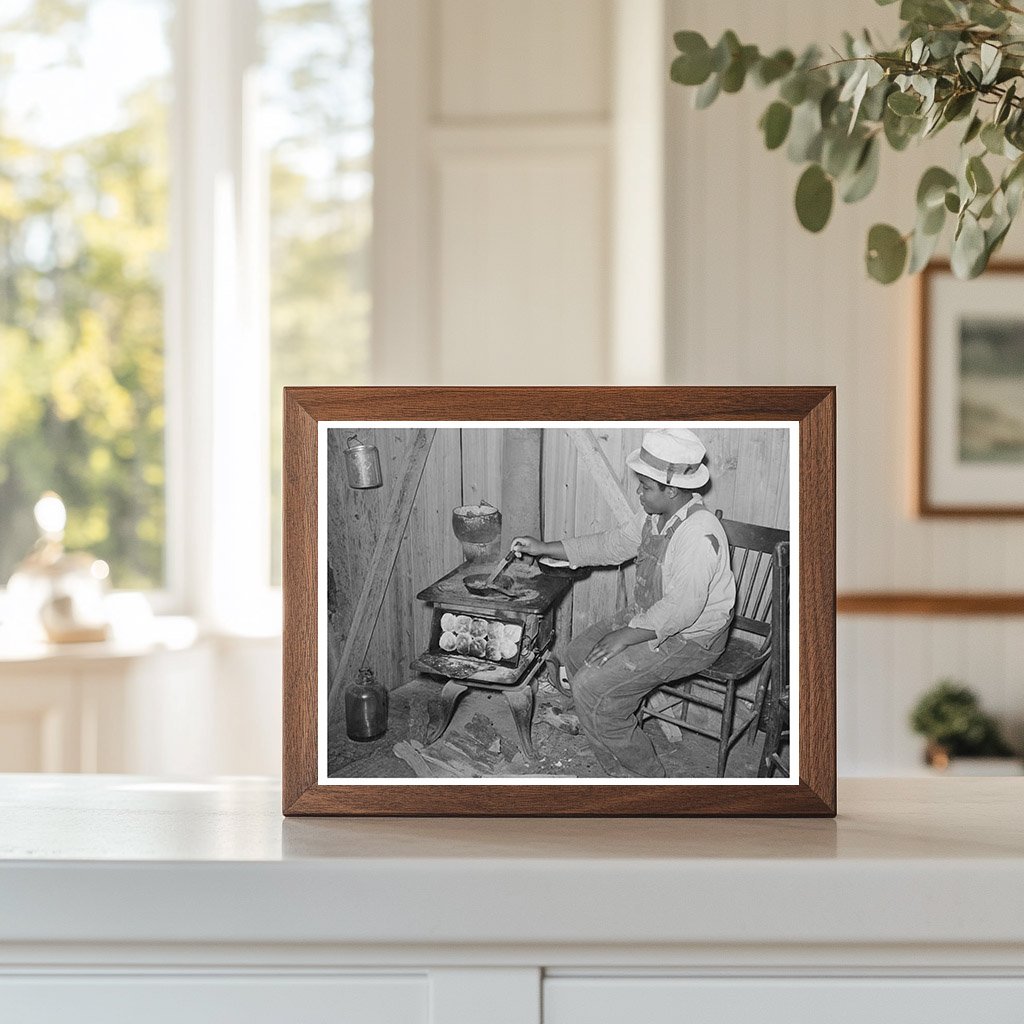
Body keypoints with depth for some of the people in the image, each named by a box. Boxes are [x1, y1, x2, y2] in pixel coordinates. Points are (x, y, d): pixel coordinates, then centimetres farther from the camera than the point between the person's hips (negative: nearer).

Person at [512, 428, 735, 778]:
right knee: (577, 656, 9)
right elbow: (611, 545, 15)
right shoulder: (655, 516, 2)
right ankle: (621, 768, 13)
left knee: (592, 689, -16)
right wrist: (544, 548, 12)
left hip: (690, 637, -10)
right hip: (647, 617, 10)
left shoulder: (699, 534, -29)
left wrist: (625, 637, -26)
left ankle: (647, 776, 1)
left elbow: (682, 608, -32)